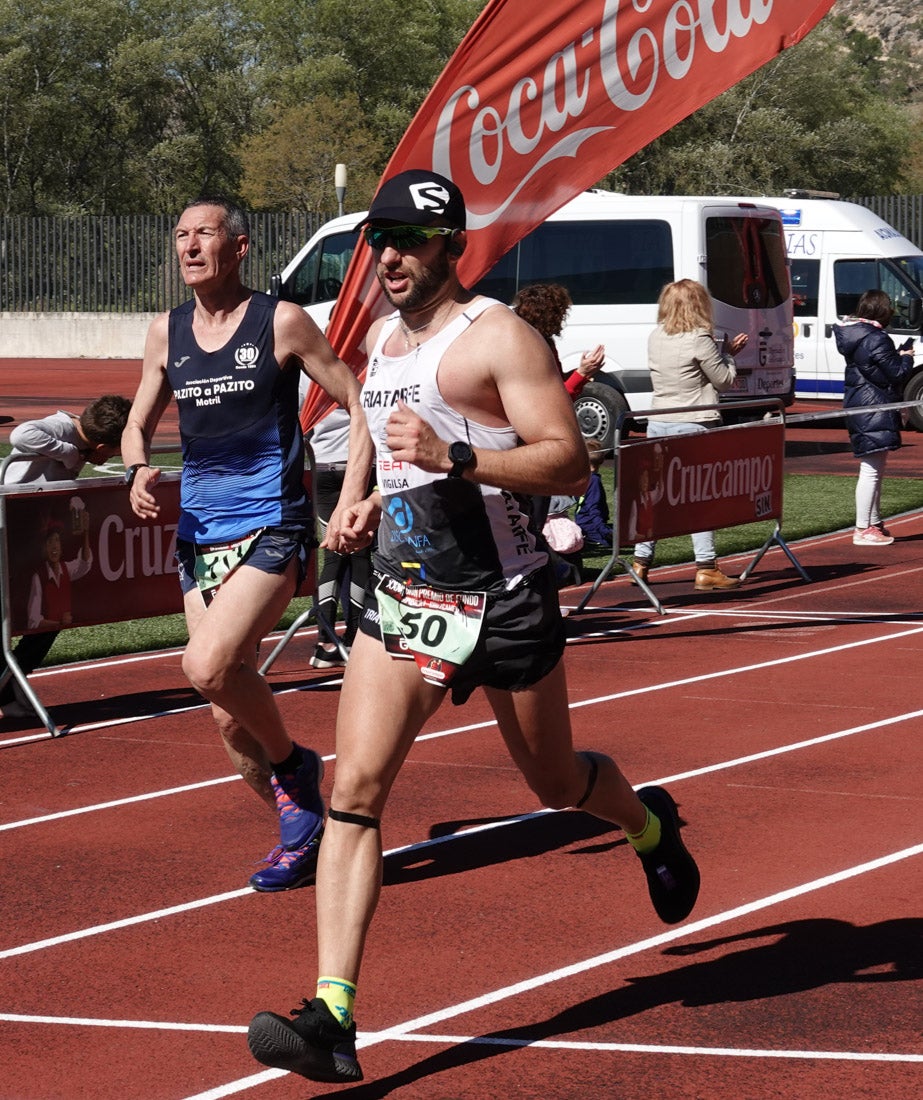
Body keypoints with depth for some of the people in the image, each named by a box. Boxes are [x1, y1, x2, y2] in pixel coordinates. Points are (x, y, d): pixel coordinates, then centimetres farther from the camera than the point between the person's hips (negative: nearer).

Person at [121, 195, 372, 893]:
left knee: (209, 665, -25)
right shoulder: (167, 332, 9)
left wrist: (351, 498, -10)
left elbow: (359, 404, 0)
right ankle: (302, 833, 23)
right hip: (199, 536, 6)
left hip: (272, 528, -6)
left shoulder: (281, 323, -5)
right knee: (229, 716, 5)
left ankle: (293, 765, 1)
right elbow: (138, 425, 20)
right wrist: (139, 471, -3)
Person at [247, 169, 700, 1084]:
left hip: (500, 596, -5)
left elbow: (569, 461, -19)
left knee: (555, 783, 14)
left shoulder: (497, 336, -11)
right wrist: (374, 503, 12)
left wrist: (453, 458, -30)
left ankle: (650, 826, 52)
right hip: (401, 594, 6)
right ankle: (332, 1017, -18)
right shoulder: (380, 337, 13)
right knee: (355, 789, -12)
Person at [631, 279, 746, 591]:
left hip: (658, 424, 6)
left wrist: (724, 351, 17)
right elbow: (724, 380, -5)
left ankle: (641, 561, 18)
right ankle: (705, 568, -2)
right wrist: (727, 353, 13)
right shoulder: (699, 340, -13)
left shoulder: (656, 338, 8)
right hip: (694, 426, -6)